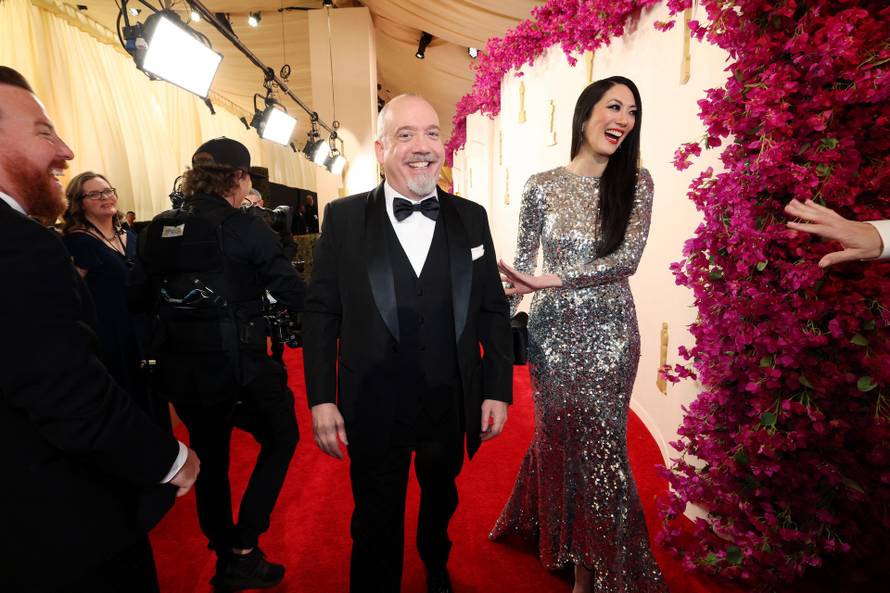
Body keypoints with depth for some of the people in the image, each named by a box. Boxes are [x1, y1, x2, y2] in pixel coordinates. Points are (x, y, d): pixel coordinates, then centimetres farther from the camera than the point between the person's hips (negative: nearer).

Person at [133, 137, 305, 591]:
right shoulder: (245, 229, -14)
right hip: (237, 366, -5)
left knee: (209, 455, 22)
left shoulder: (158, 229, 1)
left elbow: (141, 294, 8)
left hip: (179, 367, 6)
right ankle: (243, 552, 15)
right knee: (281, 437, 17)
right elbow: (293, 294, -15)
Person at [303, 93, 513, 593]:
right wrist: (321, 398, -7)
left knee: (442, 497, 29)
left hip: (451, 405, 3)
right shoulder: (344, 218, -6)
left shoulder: (471, 218, -1)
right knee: (376, 523, 17)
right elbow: (321, 313, -4)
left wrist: (498, 389, -2)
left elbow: (494, 309, 0)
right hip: (373, 407, -2)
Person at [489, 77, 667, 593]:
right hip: (553, 328, 0)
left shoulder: (636, 182, 1)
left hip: (611, 330, 0)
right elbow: (521, 266, 1)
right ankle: (565, 545, 40)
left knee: (600, 443, 7)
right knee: (560, 435, 12)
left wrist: (554, 280, -23)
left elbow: (627, 258, -11)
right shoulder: (542, 186, 0)